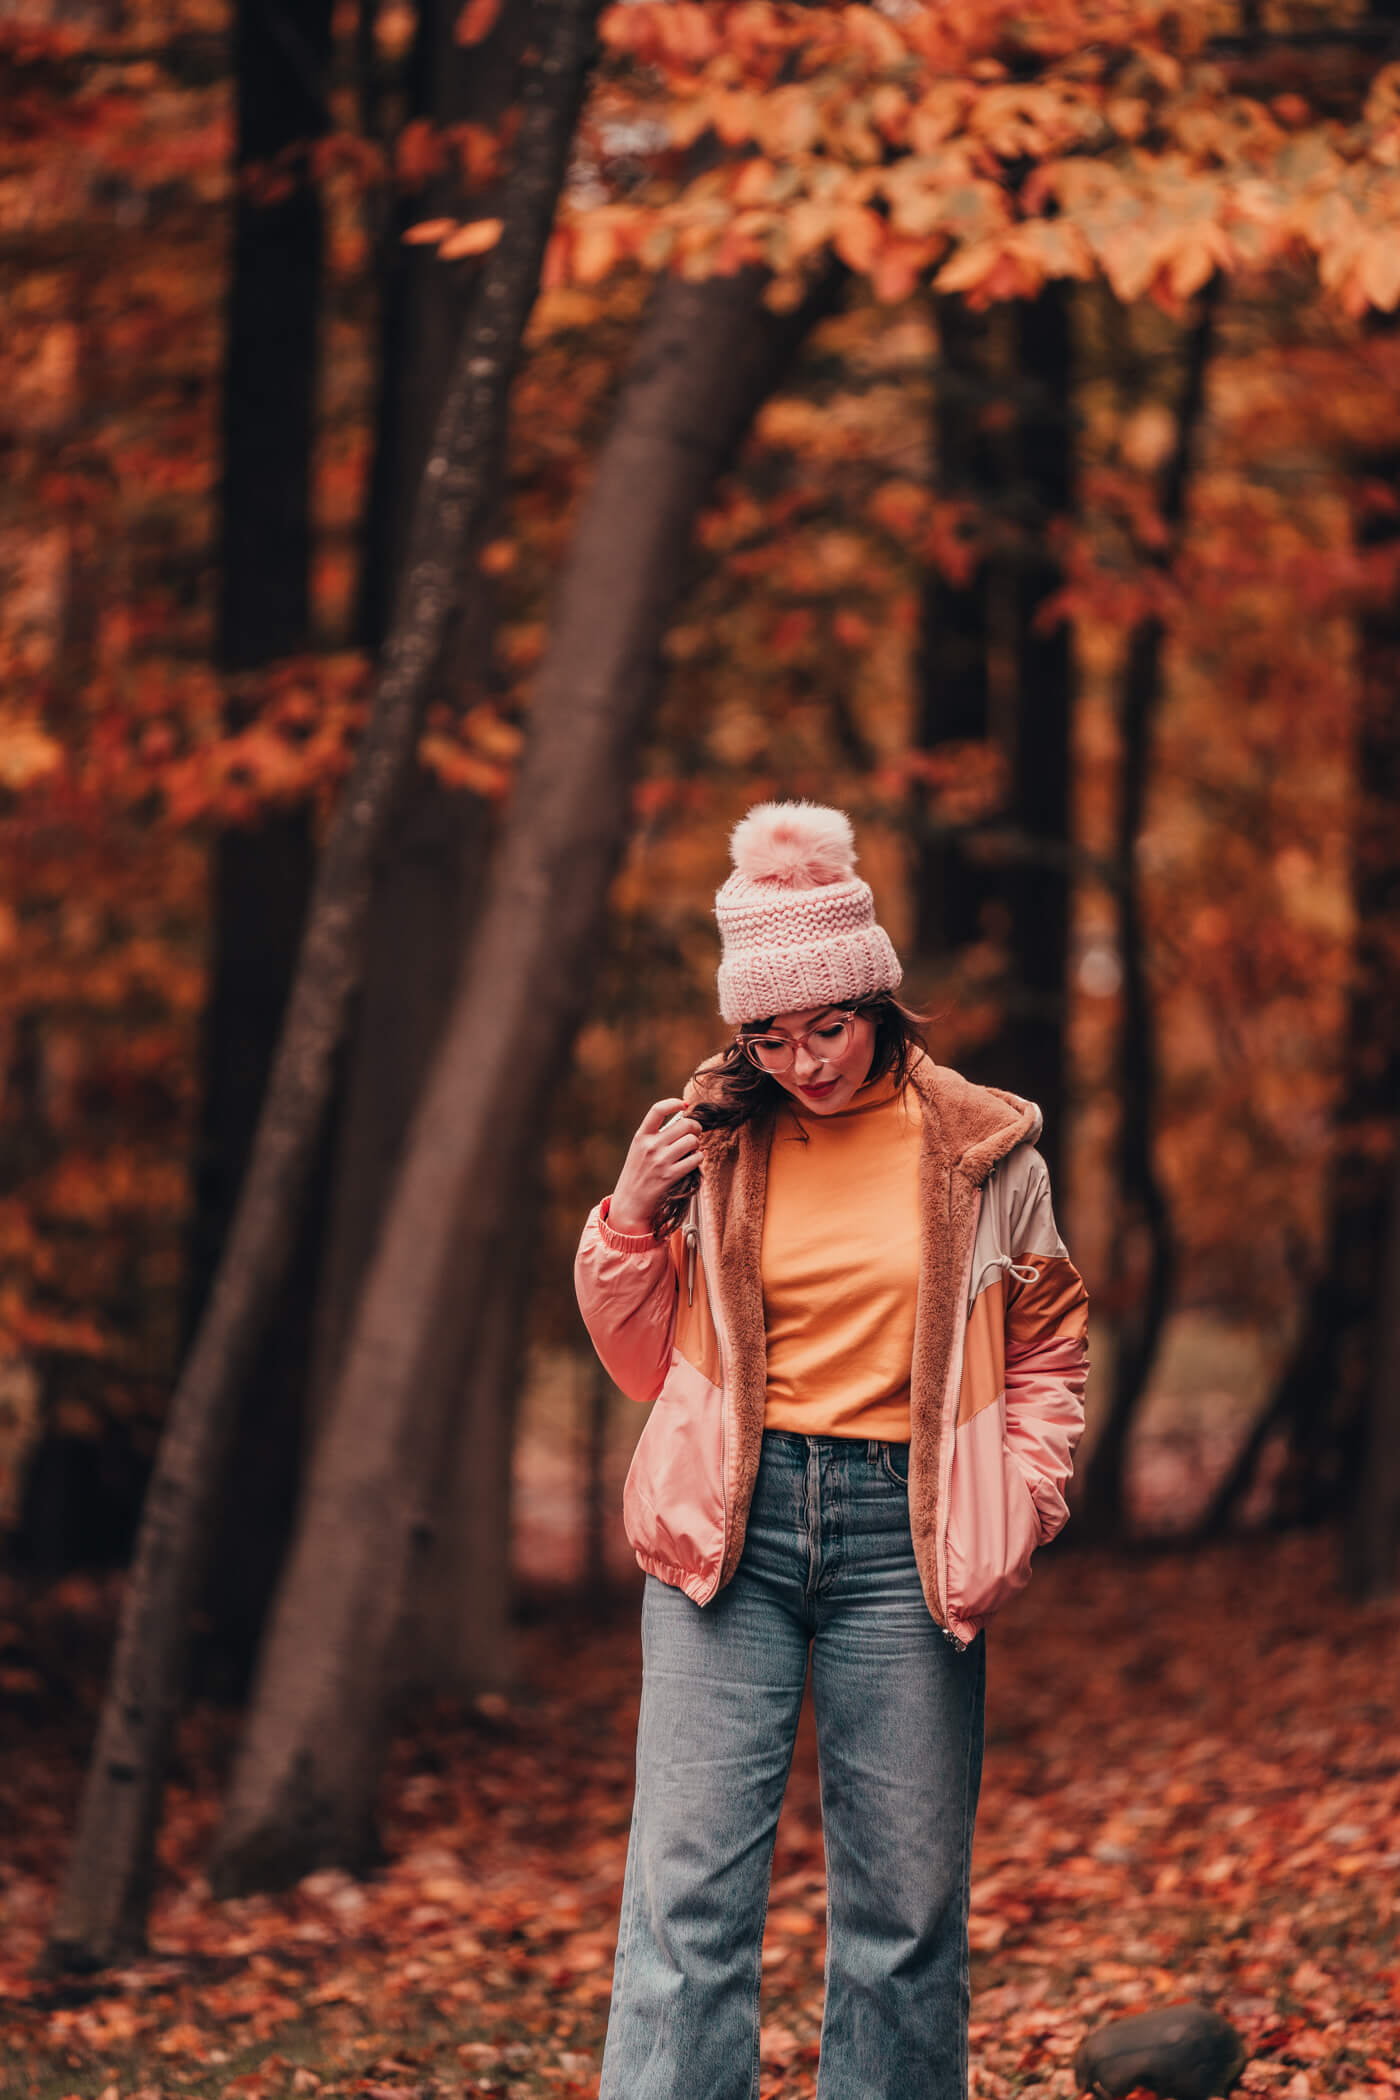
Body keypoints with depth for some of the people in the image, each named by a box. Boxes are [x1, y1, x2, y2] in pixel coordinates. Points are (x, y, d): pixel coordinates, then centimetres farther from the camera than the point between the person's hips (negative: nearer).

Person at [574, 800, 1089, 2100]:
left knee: (904, 1902, 5)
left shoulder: (980, 1149, 3)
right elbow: (647, 1363, 13)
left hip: (903, 1535, 0)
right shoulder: (711, 1139, 4)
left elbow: (1048, 1345, 14)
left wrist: (1020, 1508, 3)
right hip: (730, 1528, 0)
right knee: (687, 1887, -6)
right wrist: (632, 1223, -3)